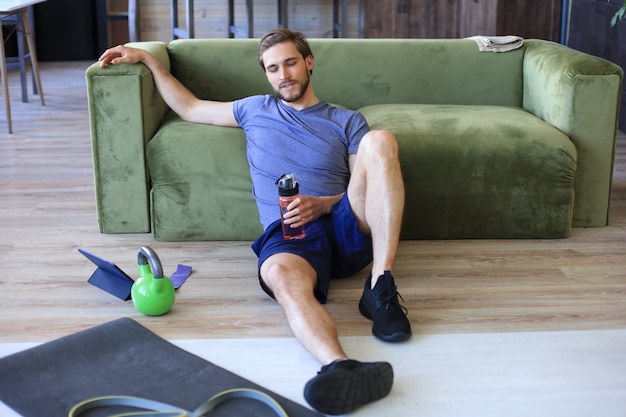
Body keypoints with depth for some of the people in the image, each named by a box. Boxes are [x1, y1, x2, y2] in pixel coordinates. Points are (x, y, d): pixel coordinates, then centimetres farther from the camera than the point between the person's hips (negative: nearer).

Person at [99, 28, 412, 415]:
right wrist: (146, 59, 34)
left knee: (380, 140, -28)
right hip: (290, 235, 0)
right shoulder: (256, 110, 29)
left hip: (349, 225, 1)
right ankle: (343, 368, -68)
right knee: (281, 276, -40)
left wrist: (320, 204, -7)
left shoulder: (347, 122, 21)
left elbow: (369, 189, 11)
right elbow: (189, 108, 37)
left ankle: (381, 288, -33)